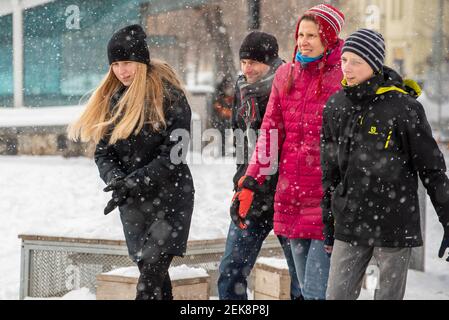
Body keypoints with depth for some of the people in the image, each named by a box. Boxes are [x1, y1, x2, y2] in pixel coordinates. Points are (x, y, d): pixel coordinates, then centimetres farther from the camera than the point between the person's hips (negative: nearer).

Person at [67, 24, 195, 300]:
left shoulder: (169, 96, -9)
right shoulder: (112, 100, 9)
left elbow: (173, 155, -14)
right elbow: (103, 153, 8)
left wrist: (134, 182, -21)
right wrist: (116, 179, -13)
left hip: (169, 198, -6)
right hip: (133, 204, 6)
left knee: (149, 281, -15)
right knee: (155, 276, 9)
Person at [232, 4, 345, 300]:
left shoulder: (344, 76, -5)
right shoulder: (286, 74, 12)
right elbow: (272, 129, 13)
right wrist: (252, 181, 6)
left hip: (327, 196, -6)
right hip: (291, 195, 6)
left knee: (316, 289, -10)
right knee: (306, 286, 13)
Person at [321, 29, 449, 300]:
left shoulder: (403, 107, -11)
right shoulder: (335, 107, 5)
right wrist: (328, 225, 18)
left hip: (394, 224, -5)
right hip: (350, 225, 5)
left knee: (389, 296, 4)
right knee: (337, 295, 5)